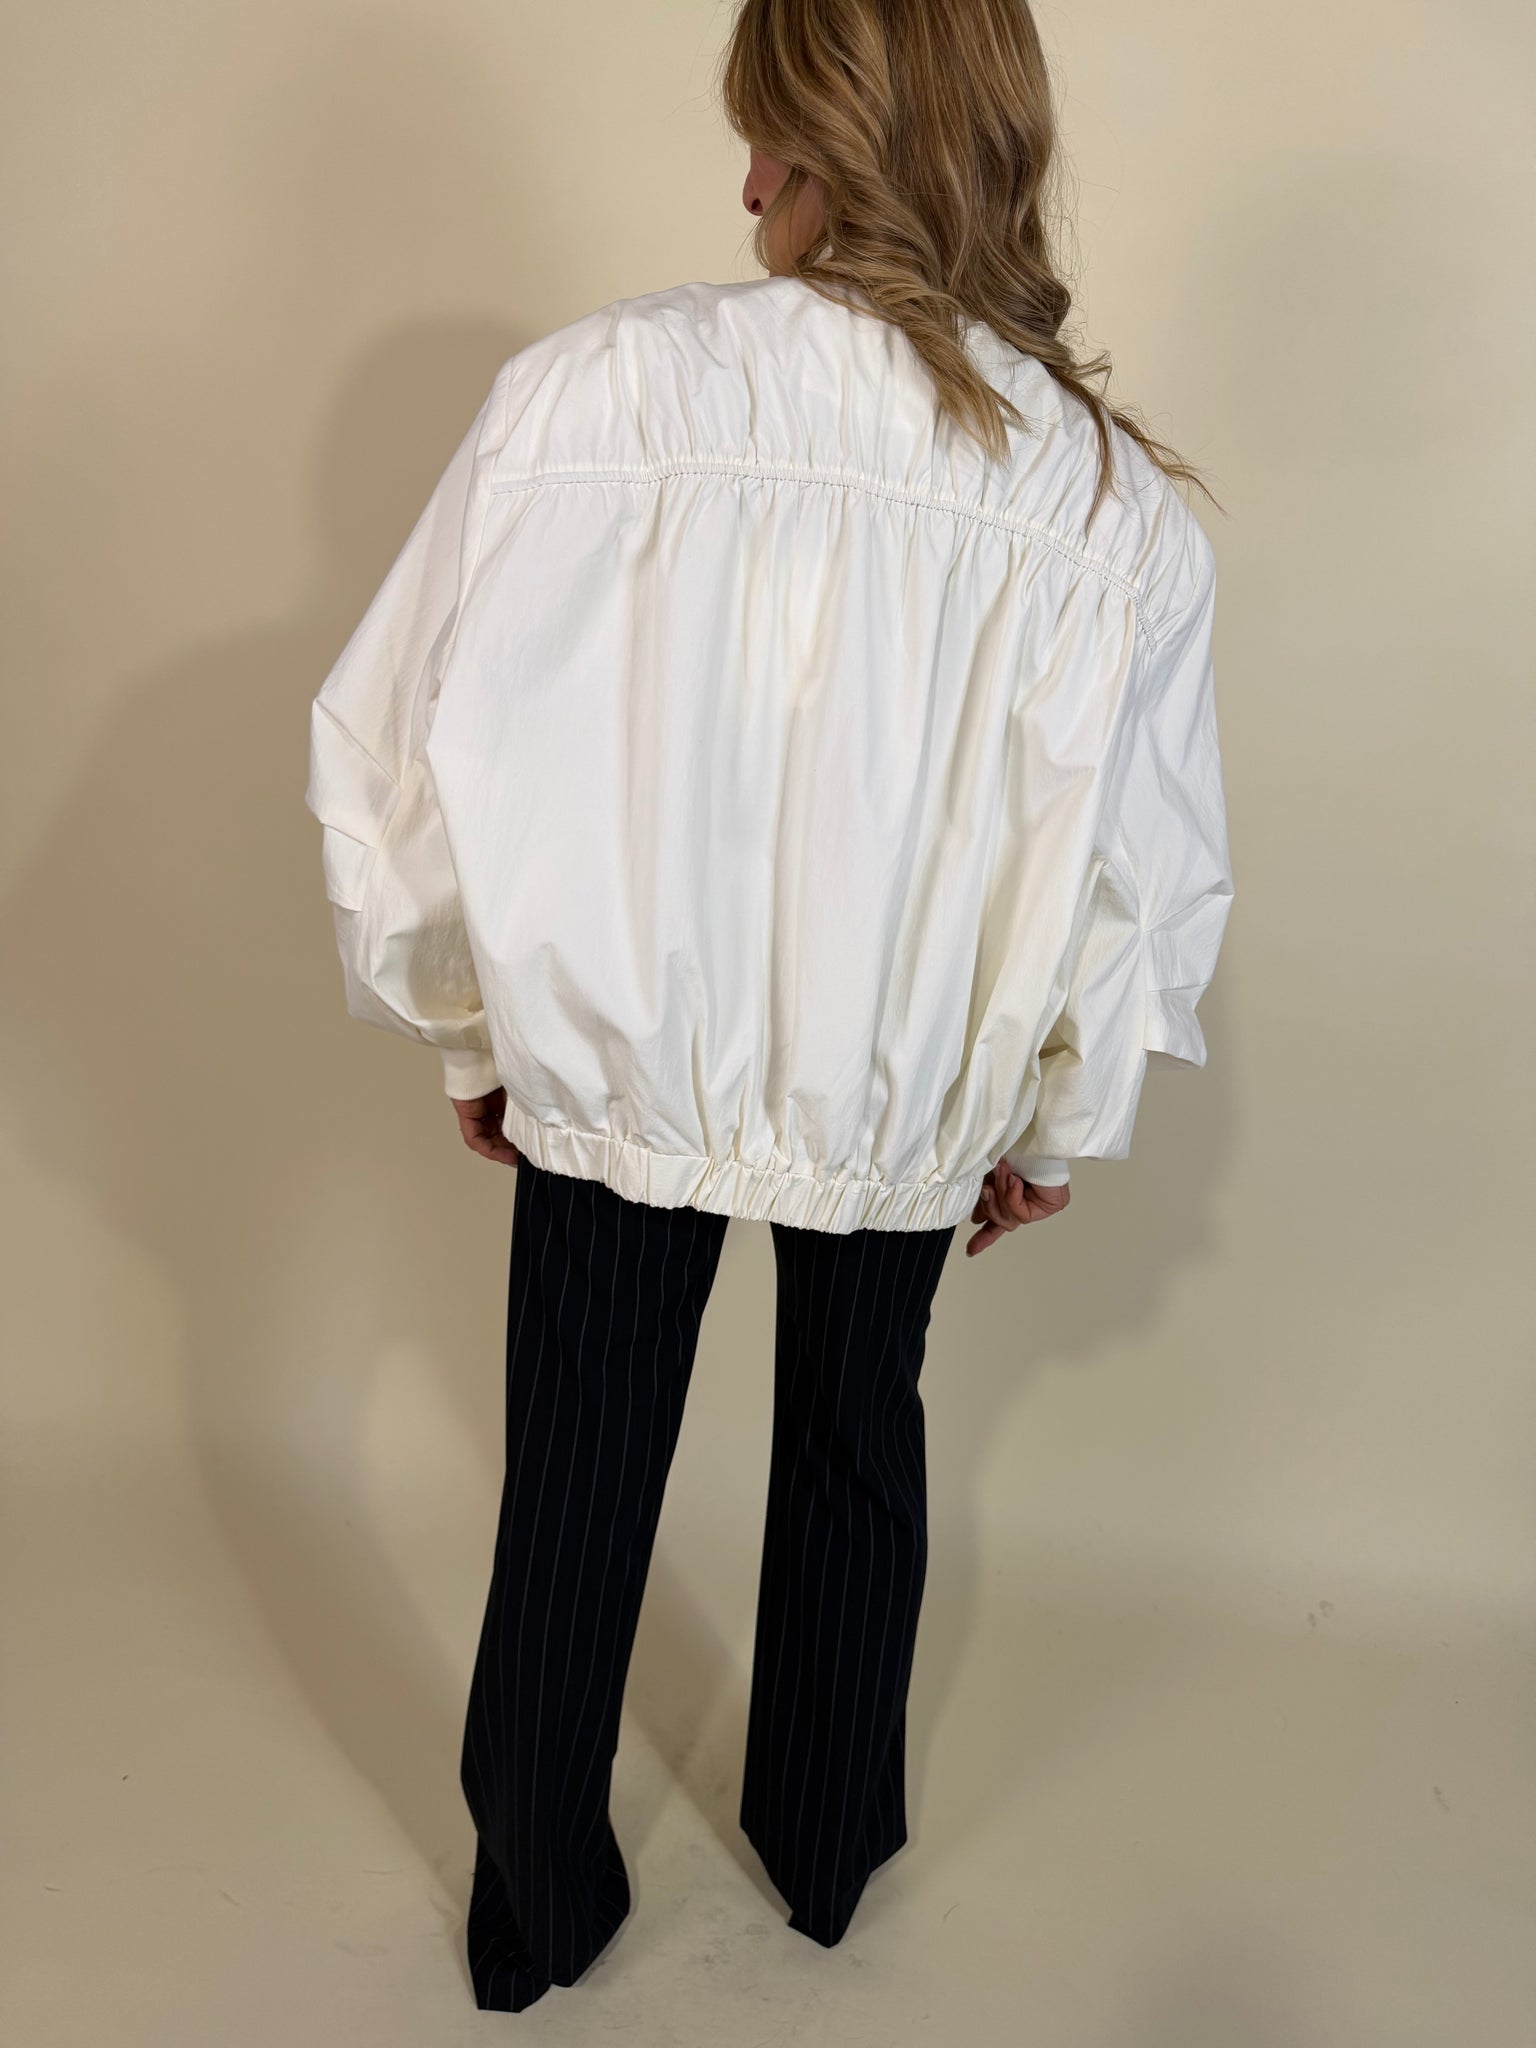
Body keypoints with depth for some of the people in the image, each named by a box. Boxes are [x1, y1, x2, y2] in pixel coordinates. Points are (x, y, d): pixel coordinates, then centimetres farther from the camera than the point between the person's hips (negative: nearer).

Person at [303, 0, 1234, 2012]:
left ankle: (535, 1907, 44)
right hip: (904, 1098, 1)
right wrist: (1054, 1126, 10)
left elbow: (416, 756, -12)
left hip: (610, 1064, 0)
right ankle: (825, 1845, 49)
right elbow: (1143, 884, -8)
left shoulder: (593, 388, -16)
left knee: (575, 1485, 20)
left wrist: (476, 1028, 4)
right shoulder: (1119, 505, -12)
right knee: (855, 1446, 27)